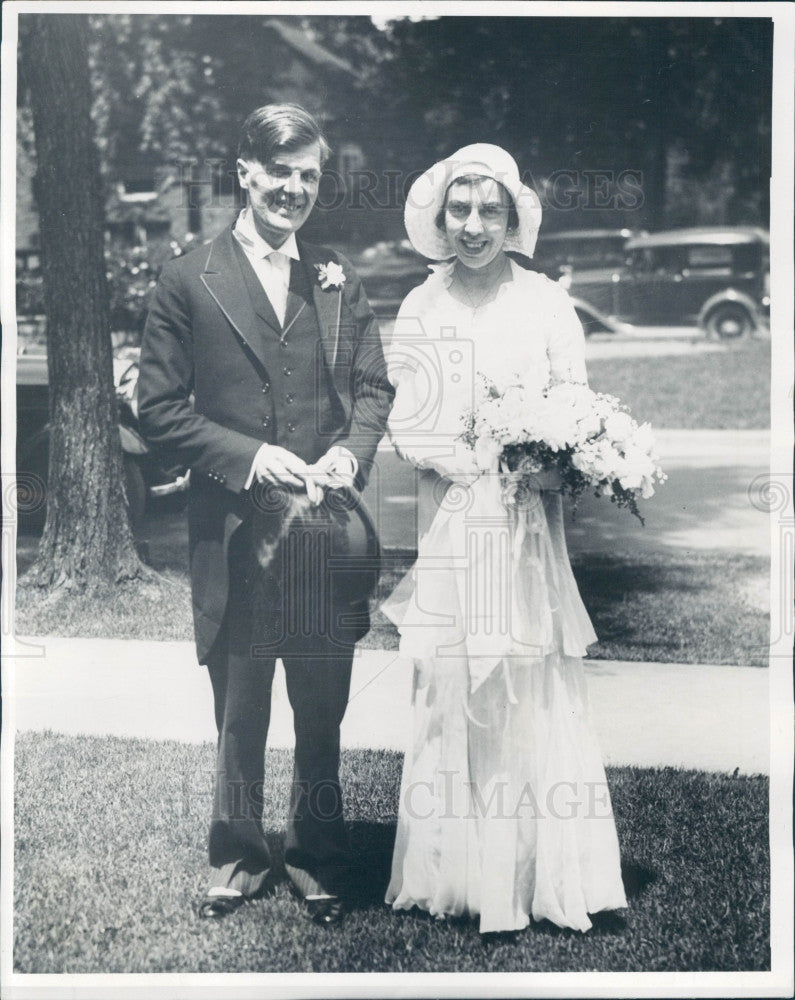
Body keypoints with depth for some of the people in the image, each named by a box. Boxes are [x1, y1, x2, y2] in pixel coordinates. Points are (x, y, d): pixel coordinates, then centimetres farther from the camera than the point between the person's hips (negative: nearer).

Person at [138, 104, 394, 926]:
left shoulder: (338, 280, 10)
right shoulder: (189, 281, 0)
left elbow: (374, 387, 11)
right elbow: (159, 408, -2)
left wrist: (351, 451, -9)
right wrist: (249, 456, -15)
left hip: (327, 531, 2)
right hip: (234, 536, -2)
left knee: (322, 714, 12)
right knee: (239, 714, 12)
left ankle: (317, 859, 30)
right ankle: (238, 856, 31)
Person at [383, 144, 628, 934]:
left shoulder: (546, 306, 3)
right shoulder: (420, 310, 6)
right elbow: (406, 426, 1)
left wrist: (552, 461, -17)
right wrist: (483, 460, -14)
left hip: (526, 529, -1)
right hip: (449, 530, 1)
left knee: (535, 692, 1)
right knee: (450, 691, 3)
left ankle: (540, 872, 12)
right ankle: (458, 872, 14)